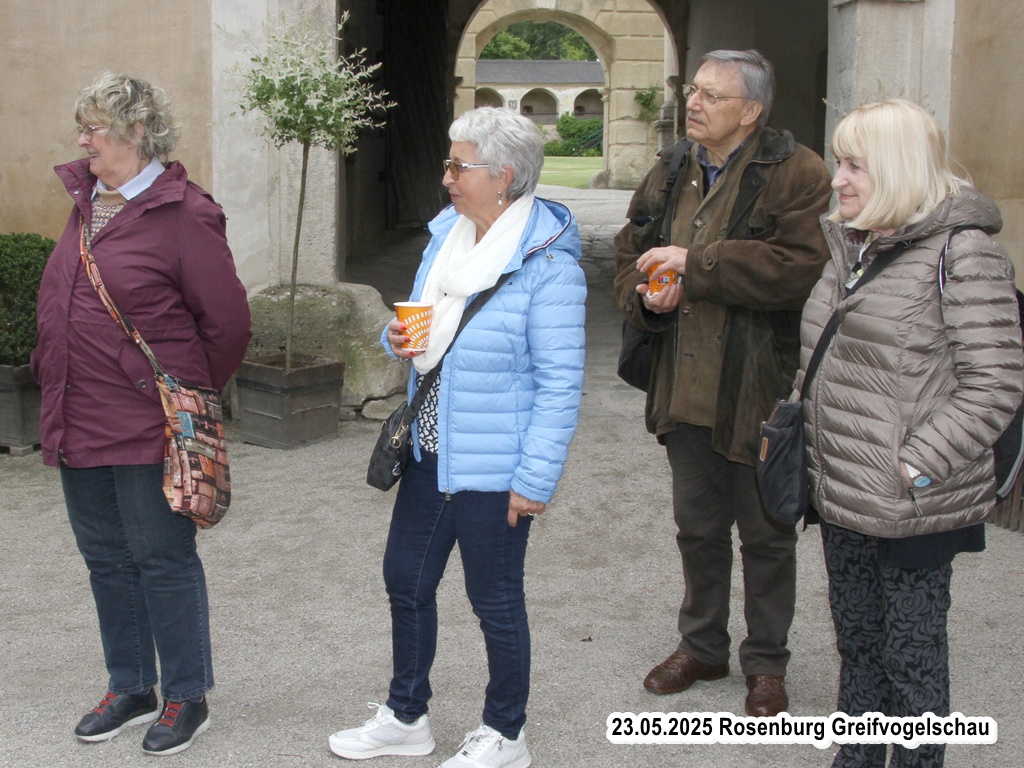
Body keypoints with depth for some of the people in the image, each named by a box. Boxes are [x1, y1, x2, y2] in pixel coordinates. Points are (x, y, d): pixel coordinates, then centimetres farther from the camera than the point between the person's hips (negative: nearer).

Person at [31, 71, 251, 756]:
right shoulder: (86, 200, 11)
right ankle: (131, 689, 31)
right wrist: (55, 372, 18)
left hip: (146, 428, -8)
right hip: (79, 423, 8)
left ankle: (187, 698, 18)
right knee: (107, 559, 16)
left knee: (163, 560, 3)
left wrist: (188, 396, -2)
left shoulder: (183, 214, -14)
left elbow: (227, 321, -11)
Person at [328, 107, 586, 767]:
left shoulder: (547, 264, -19)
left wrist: (535, 479, -20)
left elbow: (560, 384, -18)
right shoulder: (447, 236, 6)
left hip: (493, 468, -8)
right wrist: (400, 337, -2)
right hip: (431, 453, 8)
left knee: (496, 600, 7)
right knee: (406, 579, 17)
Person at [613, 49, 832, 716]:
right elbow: (629, 254, 17)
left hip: (759, 392, -6)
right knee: (698, 527, 19)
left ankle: (767, 663, 27)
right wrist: (646, 294, -6)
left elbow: (802, 266, -25)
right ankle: (702, 647, 38)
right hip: (685, 389, 6)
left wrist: (696, 263, -22)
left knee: (765, 535, 9)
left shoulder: (796, 175, -12)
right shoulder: (670, 176, 10)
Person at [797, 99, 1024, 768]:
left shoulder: (961, 254, -14)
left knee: (912, 650, 6)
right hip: (843, 494, 8)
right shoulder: (851, 247, 11)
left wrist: (916, 466, -20)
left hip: (912, 508, -8)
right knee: (856, 637, 19)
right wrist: (817, 449, 12)